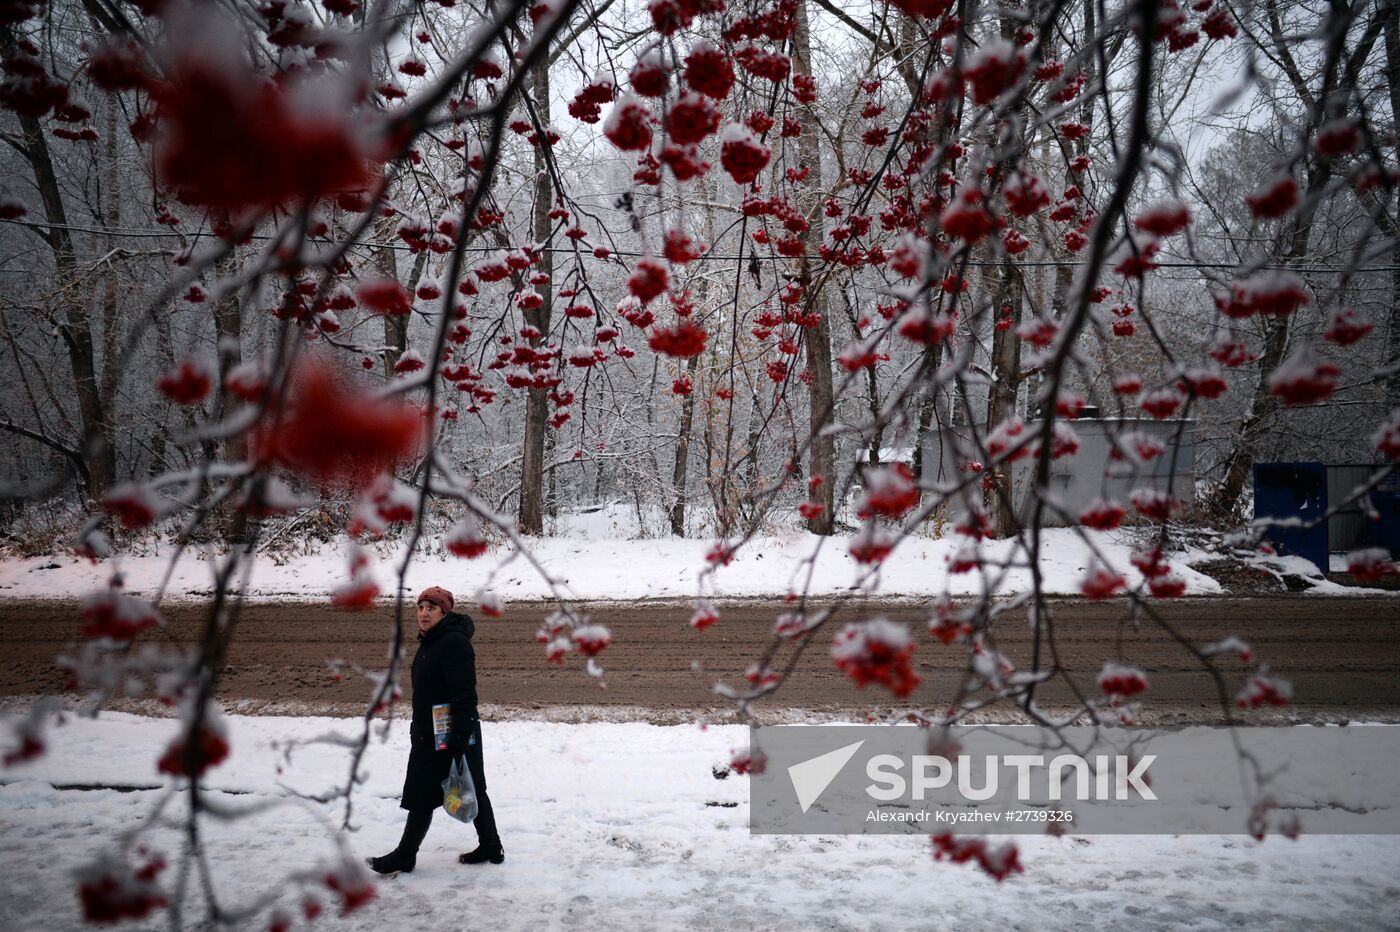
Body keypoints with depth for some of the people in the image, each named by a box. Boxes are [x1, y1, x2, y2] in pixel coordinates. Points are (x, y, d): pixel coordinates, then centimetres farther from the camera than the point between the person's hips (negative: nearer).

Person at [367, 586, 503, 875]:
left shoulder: (455, 643, -21)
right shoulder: (430, 642, 11)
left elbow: (465, 694, -25)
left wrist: (459, 737, -28)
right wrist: (418, 729, 24)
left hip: (450, 734, -10)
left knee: (422, 795, 1)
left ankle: (405, 856, 15)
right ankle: (491, 848, 24)